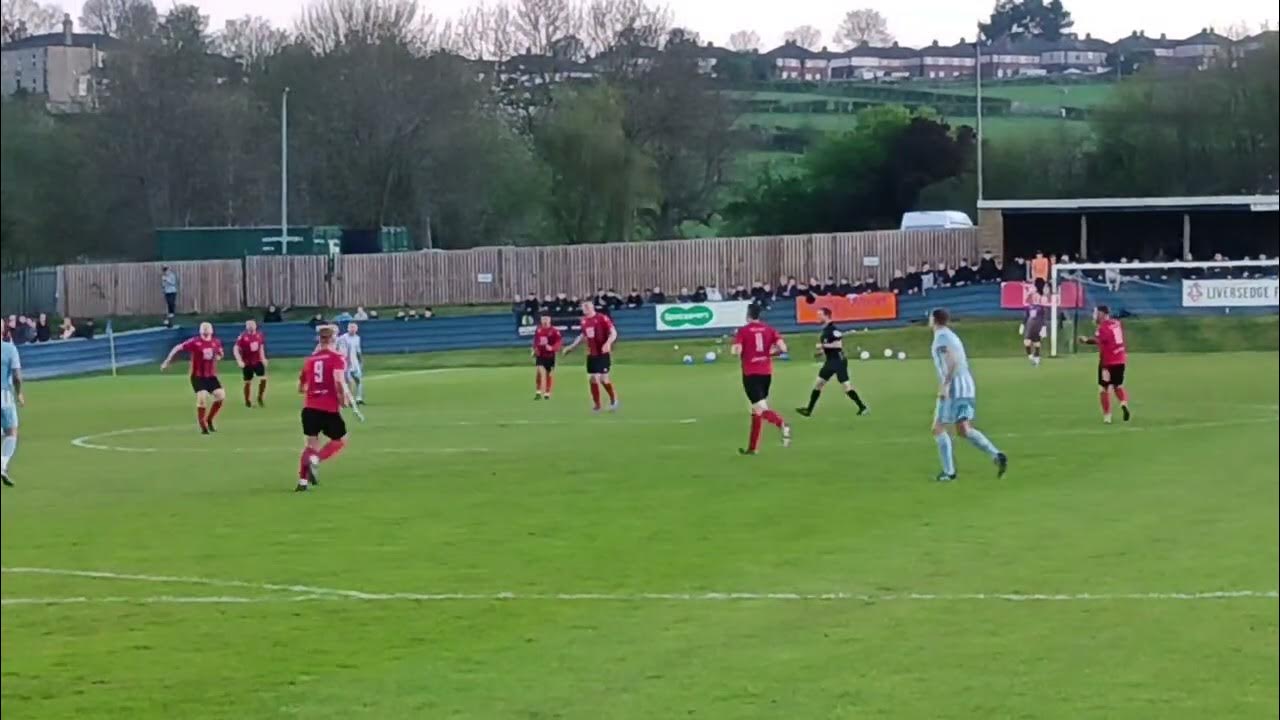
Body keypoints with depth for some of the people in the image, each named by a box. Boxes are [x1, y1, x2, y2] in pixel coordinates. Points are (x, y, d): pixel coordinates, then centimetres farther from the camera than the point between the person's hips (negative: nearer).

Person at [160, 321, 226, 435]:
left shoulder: (216, 342, 2)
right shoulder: (195, 342, -13)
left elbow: (220, 353, 23)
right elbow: (178, 348, -6)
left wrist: (218, 356, -2)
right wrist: (167, 362, -3)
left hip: (211, 375, 5)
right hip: (198, 376, -5)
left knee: (221, 395, -8)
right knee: (202, 397, -19)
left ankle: (209, 420, 12)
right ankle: (203, 426, -4)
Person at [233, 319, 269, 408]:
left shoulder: (259, 335, 0)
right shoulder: (243, 337, -15)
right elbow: (235, 349, -16)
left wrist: (263, 358, 13)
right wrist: (239, 361, -24)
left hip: (258, 361, 4)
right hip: (247, 363, -4)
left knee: (263, 379, -7)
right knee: (248, 382, 5)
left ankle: (260, 397, 11)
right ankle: (247, 401, 19)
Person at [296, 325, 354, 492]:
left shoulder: (310, 360, 13)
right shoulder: (337, 359, -3)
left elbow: (301, 388, 19)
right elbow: (339, 381, -20)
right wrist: (344, 399, -5)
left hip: (309, 407, 4)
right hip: (329, 408, -4)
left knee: (311, 443, 10)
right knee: (341, 440, 14)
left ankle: (303, 481, -2)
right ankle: (315, 460, -9)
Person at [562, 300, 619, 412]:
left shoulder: (602, 318, -13)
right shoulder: (584, 321, 8)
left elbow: (613, 333, -16)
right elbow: (582, 336, 24)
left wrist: (608, 343, -33)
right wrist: (571, 347, 23)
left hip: (603, 353, -6)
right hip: (591, 354, 6)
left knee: (603, 379, -8)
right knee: (592, 379, 2)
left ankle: (613, 399, 15)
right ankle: (596, 405, 11)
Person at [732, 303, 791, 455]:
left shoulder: (743, 331, -6)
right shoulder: (769, 330, 5)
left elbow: (736, 351, -16)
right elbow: (783, 348, -5)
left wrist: (733, 348, 7)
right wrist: (770, 352, 13)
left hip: (750, 374, -5)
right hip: (766, 373, 5)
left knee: (761, 409, -11)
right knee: (756, 411, 15)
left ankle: (782, 424, -39)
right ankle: (752, 447, 20)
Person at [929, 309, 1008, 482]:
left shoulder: (941, 337, -10)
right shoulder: (951, 336, 20)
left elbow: (953, 361, -23)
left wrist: (944, 385, -25)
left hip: (953, 388, -9)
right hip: (966, 387, 9)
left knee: (938, 429, 1)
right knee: (964, 430, 10)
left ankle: (949, 471, -1)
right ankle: (996, 455, -6)